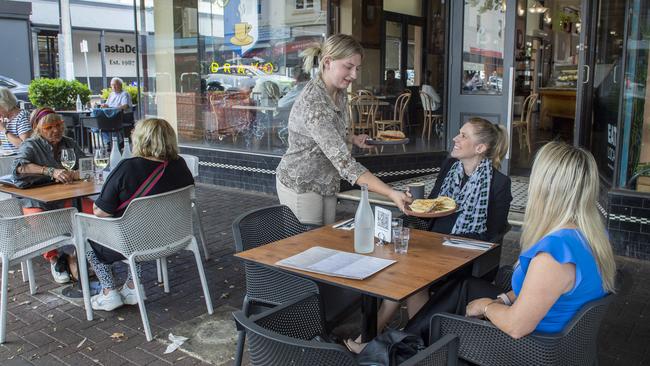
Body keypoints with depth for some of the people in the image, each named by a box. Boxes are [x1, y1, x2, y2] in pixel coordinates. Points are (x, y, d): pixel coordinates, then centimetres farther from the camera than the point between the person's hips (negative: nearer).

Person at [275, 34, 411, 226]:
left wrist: (353, 138, -1)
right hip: (301, 186, -8)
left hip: (327, 185, 8)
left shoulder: (340, 94, -1)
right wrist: (391, 193, -39)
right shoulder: (313, 104, -29)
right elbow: (344, 162, -35)